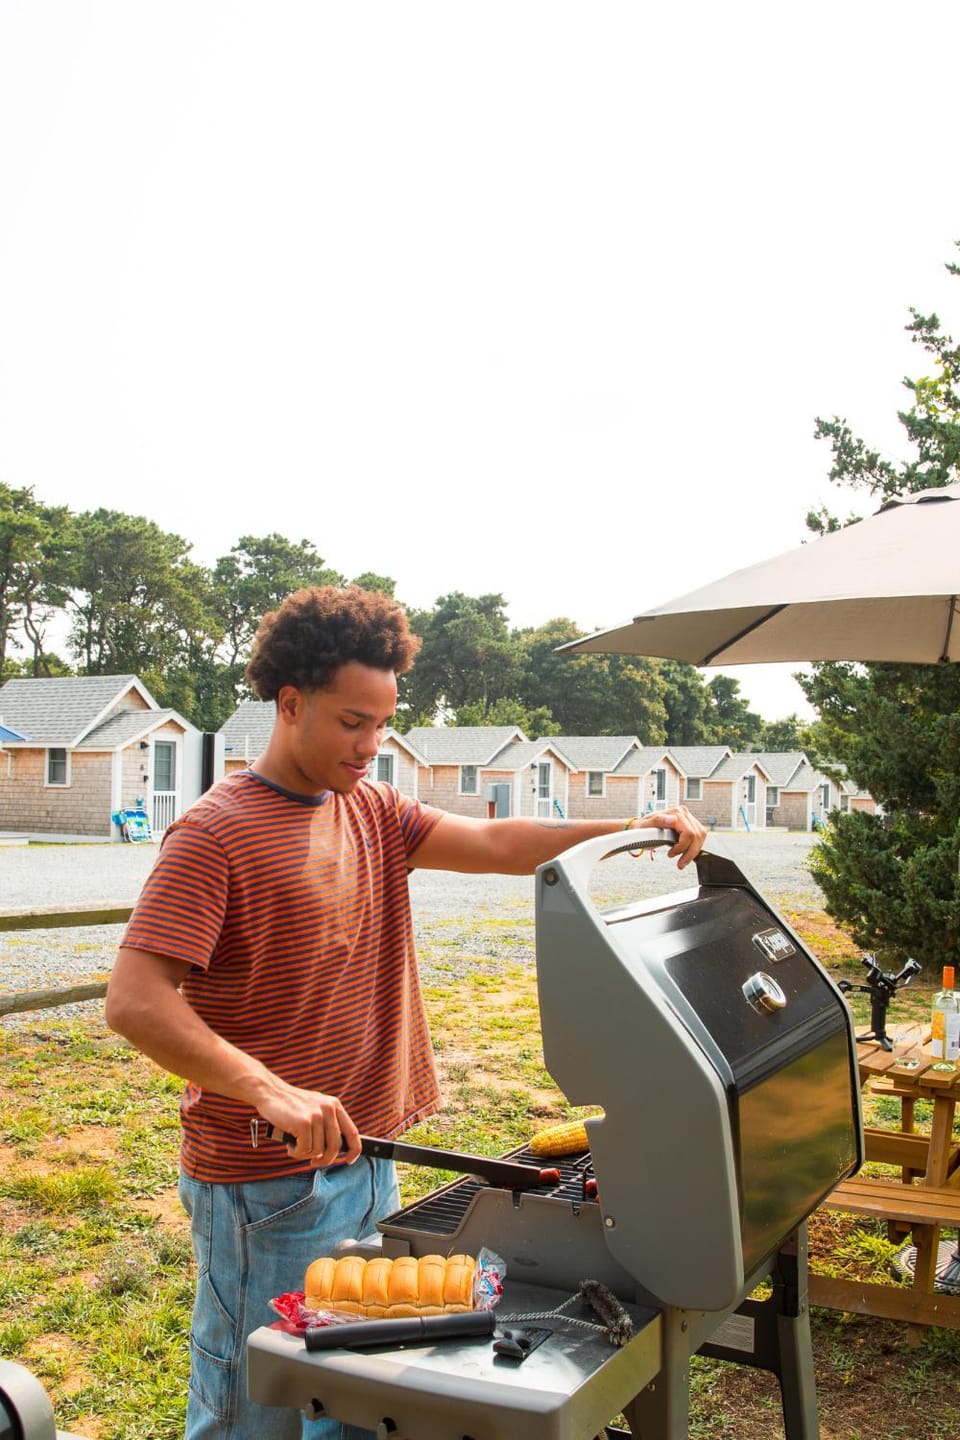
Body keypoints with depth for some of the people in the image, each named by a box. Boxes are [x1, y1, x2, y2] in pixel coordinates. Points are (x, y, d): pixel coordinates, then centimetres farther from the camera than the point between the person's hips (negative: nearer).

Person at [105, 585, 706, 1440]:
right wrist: (269, 1091, -33)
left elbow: (491, 844, -2)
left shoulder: (374, 813, 8)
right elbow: (133, 1002, -22)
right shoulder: (217, 833, -15)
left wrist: (629, 830, -14)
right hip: (263, 1184, -7)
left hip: (367, 1159, 7)